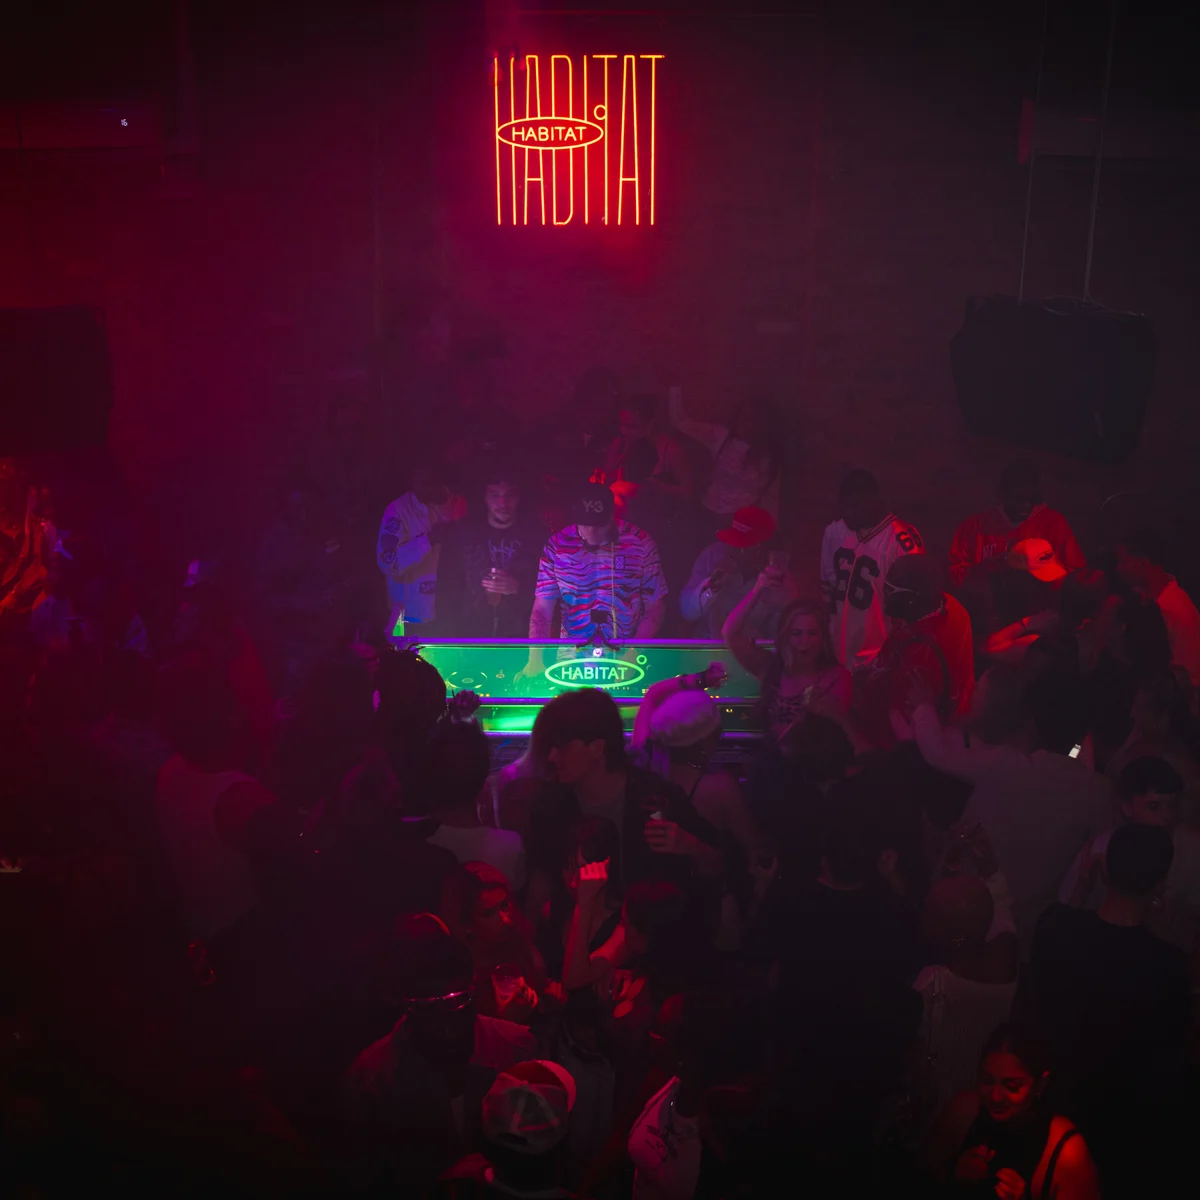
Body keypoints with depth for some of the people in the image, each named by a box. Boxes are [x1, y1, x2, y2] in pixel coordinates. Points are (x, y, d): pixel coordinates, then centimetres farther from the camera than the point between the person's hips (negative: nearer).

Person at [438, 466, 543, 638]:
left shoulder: (536, 535, 0)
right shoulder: (460, 533, 3)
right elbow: (446, 590, 5)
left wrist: (518, 587, -16)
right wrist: (452, 641, -1)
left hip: (521, 639, -1)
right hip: (471, 639, 1)